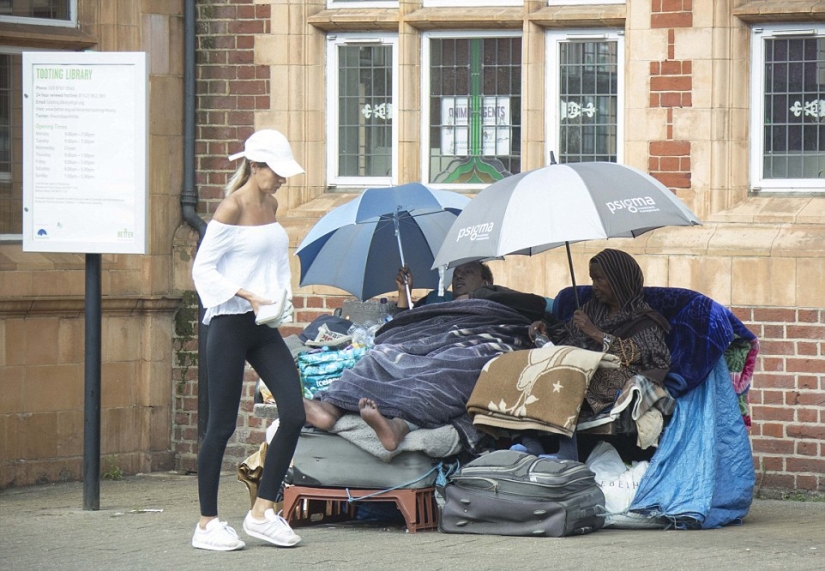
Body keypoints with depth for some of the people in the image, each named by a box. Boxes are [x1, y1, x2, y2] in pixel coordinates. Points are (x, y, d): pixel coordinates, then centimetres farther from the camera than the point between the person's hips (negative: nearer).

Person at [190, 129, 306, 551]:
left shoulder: (271, 205, 11)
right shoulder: (232, 209, -11)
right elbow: (203, 267, -12)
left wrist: (283, 293, 8)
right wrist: (246, 295, -21)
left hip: (265, 327, 8)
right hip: (231, 325, -7)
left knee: (294, 414, -2)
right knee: (222, 425, -2)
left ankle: (262, 512, 6)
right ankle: (207, 524, 7)